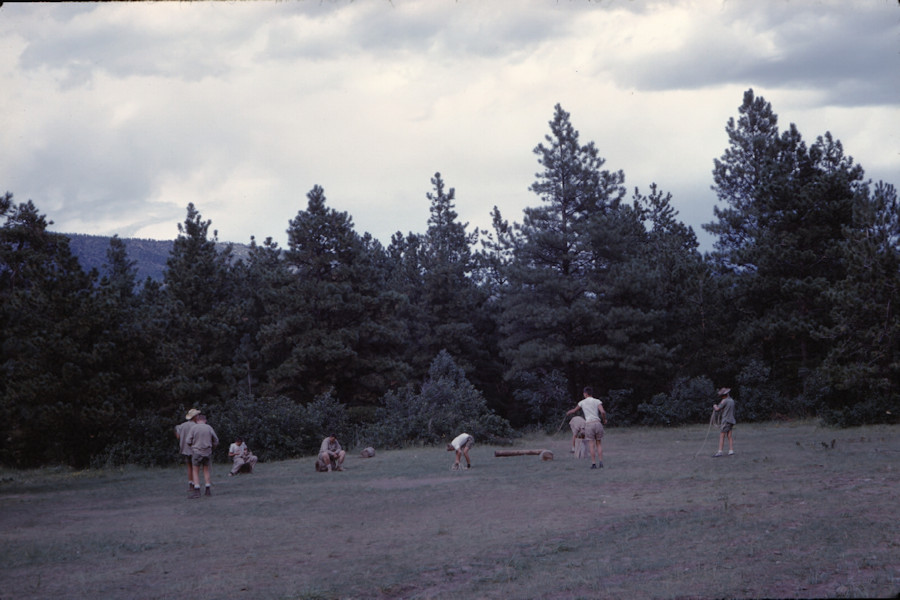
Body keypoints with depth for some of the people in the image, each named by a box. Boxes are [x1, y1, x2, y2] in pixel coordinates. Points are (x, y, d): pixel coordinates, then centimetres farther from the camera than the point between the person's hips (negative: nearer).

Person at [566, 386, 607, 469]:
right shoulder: (597, 401, 6)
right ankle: (600, 462, 0)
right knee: (599, 444, 9)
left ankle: (593, 463, -6)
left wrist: (568, 412, 48)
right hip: (598, 423, 1)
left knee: (592, 445, 0)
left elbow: (574, 410, 26)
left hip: (589, 424, -1)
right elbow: (603, 412, -11)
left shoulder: (582, 402, 9)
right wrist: (604, 420, 9)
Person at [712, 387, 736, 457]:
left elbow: (717, 409, -11)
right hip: (731, 420, 8)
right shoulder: (731, 400, 12)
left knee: (721, 436, -8)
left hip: (726, 421, -8)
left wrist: (715, 406, 11)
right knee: (729, 436, 7)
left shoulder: (724, 401, -13)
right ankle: (731, 451, 2)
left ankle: (720, 452, -13)